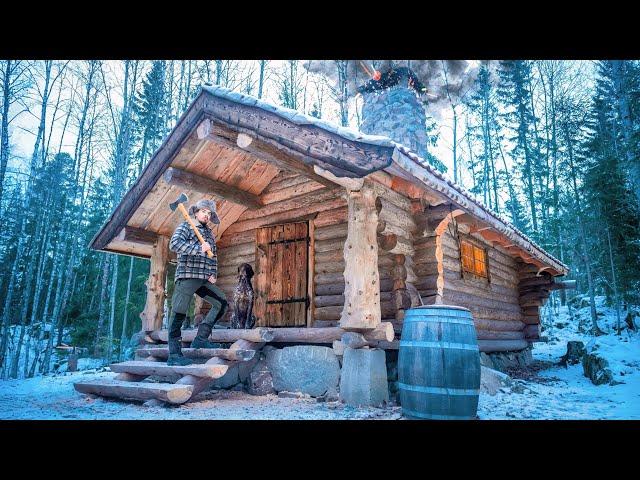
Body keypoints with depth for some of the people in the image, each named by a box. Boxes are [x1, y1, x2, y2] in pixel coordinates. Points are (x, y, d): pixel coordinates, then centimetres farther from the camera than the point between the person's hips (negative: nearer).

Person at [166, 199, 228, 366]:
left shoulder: (210, 234, 21)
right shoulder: (185, 227, 2)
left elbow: (214, 256, 25)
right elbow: (174, 244, -16)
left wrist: (214, 274, 9)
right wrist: (199, 248, -20)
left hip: (204, 280, 7)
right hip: (186, 277, -7)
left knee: (222, 303, 2)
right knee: (179, 313, -6)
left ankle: (200, 338, 6)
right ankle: (174, 355, -2)